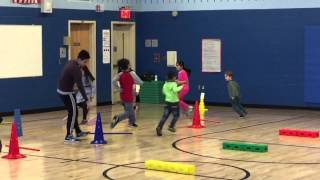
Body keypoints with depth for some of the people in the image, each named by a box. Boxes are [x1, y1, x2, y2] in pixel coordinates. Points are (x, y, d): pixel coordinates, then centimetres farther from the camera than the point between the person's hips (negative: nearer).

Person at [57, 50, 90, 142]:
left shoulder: (71, 63, 6)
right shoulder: (75, 69, -23)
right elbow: (80, 86, -27)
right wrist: (86, 100, -27)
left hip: (61, 90, 9)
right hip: (67, 92, -9)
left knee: (73, 112, 17)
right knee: (73, 113, -1)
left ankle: (78, 132, 26)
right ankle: (68, 136, 2)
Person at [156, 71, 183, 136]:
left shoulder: (165, 84, 9)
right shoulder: (174, 84, -11)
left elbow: (163, 91, 19)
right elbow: (175, 90, -29)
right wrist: (180, 87, -18)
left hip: (167, 102, 6)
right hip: (174, 102, -6)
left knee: (165, 116, 1)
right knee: (176, 115, 14)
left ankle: (159, 127, -13)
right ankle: (171, 127, 9)